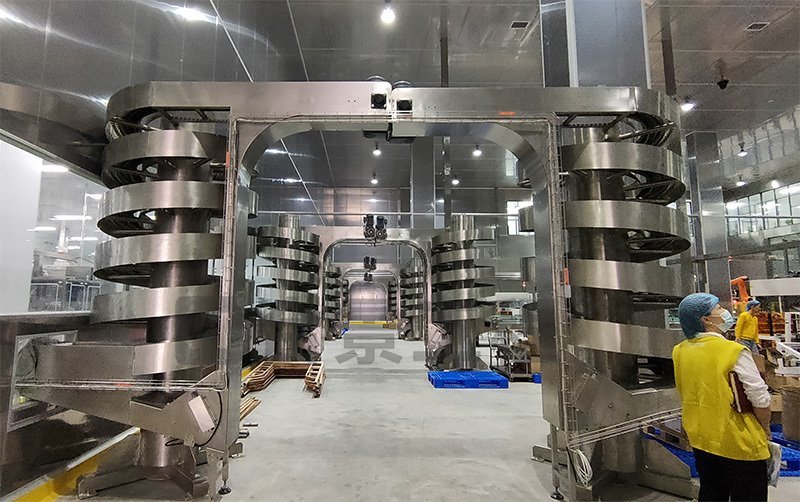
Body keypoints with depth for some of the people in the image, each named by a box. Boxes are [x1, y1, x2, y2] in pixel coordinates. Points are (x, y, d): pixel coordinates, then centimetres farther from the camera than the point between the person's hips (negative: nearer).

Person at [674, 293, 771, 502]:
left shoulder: (679, 352, -3)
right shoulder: (734, 351, -20)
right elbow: (760, 400, -15)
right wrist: (765, 429, 0)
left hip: (700, 439, 5)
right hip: (739, 444, -5)